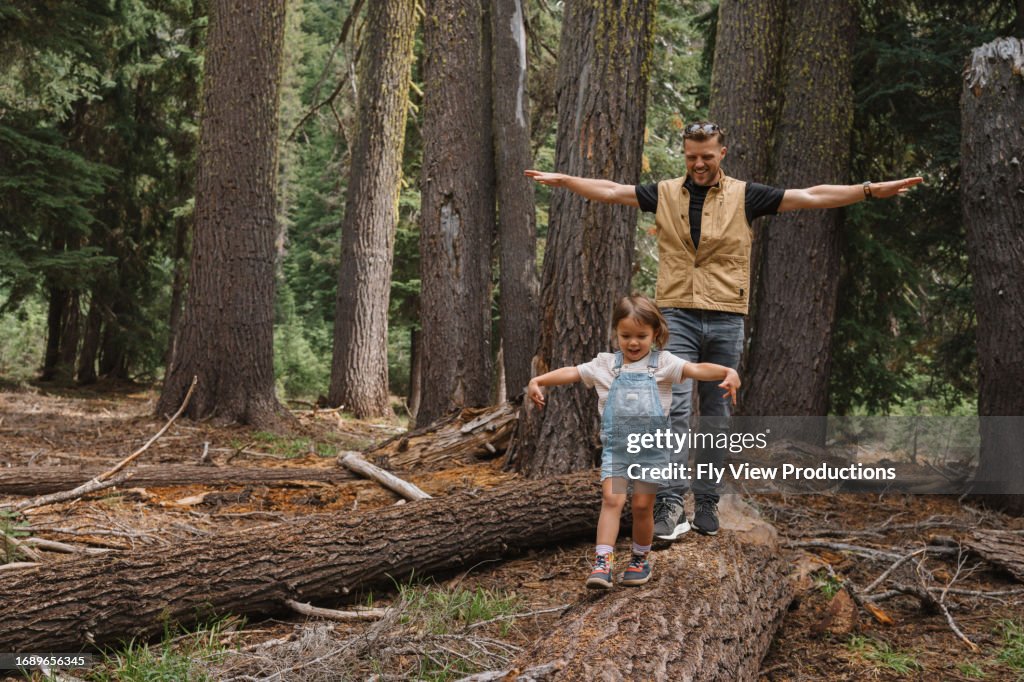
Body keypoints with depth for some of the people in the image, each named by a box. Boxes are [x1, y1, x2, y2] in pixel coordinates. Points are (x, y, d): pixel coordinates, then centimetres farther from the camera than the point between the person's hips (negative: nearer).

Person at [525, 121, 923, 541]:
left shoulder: (745, 196, 4)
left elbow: (812, 197, 1)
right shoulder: (664, 194, 7)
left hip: (725, 321, 1)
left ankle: (707, 505, 16)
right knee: (674, 409, -13)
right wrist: (561, 179, -1)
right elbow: (609, 191, 7)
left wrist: (871, 190, -5)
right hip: (677, 317, -1)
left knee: (716, 416, 7)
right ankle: (670, 505, -17)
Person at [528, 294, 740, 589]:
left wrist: (729, 372, -30)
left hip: (651, 447, -1)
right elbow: (571, 372, 7)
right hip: (615, 447, 1)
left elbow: (696, 369, -14)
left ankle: (640, 560, 22)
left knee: (642, 505, 2)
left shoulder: (662, 363, 0)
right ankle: (602, 562, -16)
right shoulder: (605, 364, 7)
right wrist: (538, 381, -6)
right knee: (611, 499, -12)